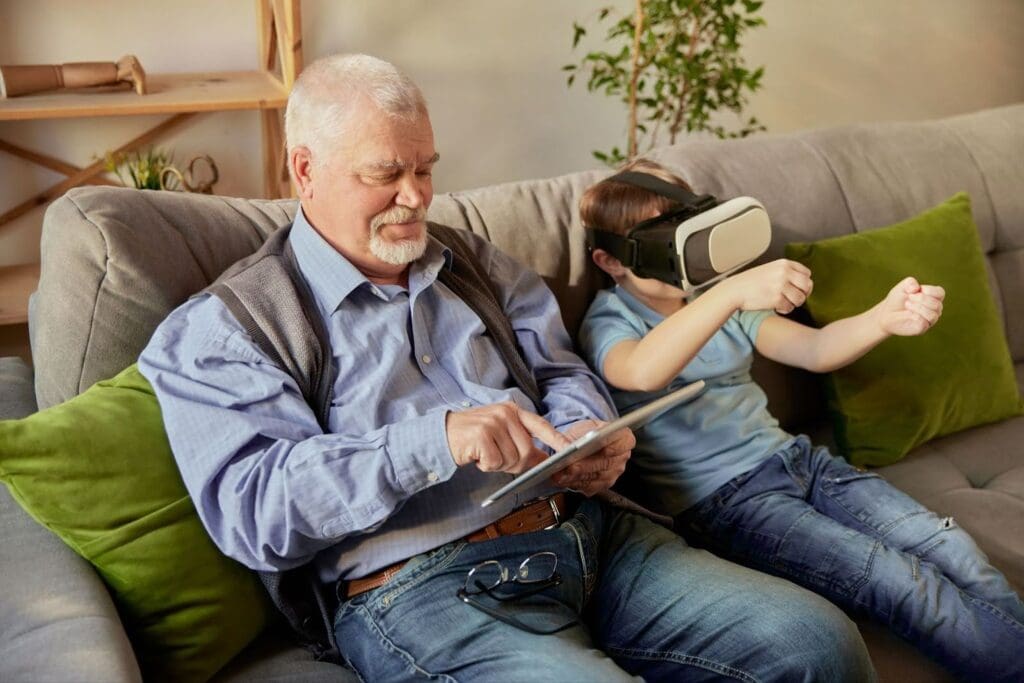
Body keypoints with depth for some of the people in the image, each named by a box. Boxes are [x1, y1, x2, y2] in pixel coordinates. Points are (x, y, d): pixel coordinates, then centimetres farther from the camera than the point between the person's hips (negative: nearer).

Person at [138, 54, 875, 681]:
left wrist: (586, 437, -4)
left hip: (587, 532, 7)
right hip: (422, 587, -6)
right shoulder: (221, 329, 0)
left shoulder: (476, 262, 20)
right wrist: (435, 439, -24)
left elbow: (562, 372, 22)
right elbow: (254, 509, -12)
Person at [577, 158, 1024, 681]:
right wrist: (731, 291, -40)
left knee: (949, 547, -12)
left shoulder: (714, 300, 16)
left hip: (791, 457, 7)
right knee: (906, 585, -22)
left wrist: (884, 318, -17)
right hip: (718, 497, -6)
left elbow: (815, 350, 4)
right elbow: (642, 373, -28)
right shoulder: (609, 324, -3)